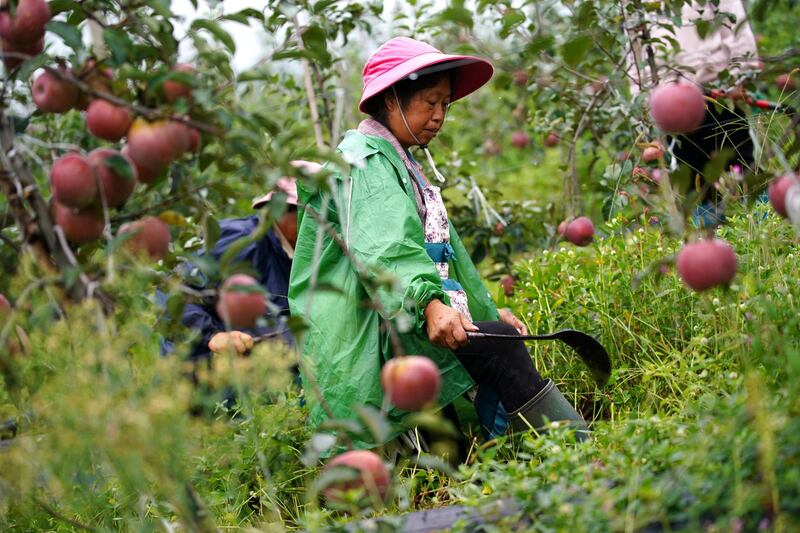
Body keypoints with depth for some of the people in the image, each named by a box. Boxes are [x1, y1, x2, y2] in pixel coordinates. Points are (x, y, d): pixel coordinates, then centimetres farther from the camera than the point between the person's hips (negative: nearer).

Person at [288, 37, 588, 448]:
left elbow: (440, 251, 30)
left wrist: (487, 312, 23)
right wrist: (428, 304, -41)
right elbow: (381, 250, -25)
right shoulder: (363, 160, -7)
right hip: (366, 334, -10)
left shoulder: (402, 166, 26)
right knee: (498, 345, -25)